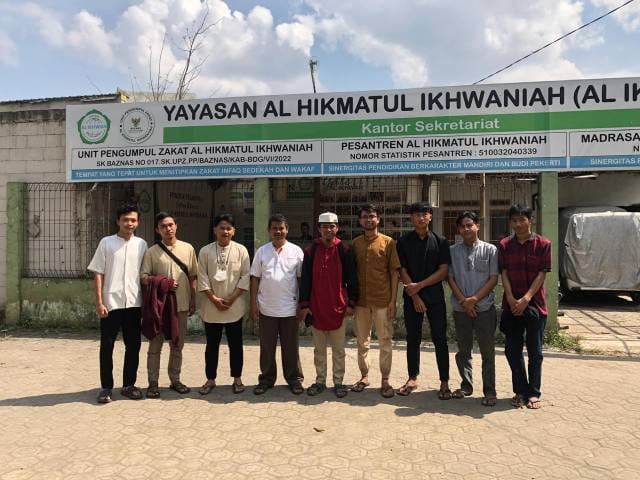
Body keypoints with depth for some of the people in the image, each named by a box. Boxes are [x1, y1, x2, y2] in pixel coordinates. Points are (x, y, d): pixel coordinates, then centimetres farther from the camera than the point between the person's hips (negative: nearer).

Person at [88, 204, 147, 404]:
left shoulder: (141, 244, 7)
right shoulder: (106, 242, 0)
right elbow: (98, 274, -1)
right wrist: (99, 302, -7)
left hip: (134, 303, 2)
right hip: (111, 303, -2)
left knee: (133, 345, 8)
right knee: (107, 346, 5)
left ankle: (128, 385, 21)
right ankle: (106, 387, 17)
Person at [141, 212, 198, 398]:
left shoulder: (188, 248, 5)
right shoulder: (151, 252, -1)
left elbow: (193, 277, 9)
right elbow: (144, 277, -5)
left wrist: (193, 301, 7)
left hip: (181, 305, 2)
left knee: (177, 345, 12)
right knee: (155, 345, 5)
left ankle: (175, 380, 24)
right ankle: (153, 383, 15)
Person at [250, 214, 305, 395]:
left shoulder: (296, 251, 0)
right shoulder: (261, 251, 3)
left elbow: (301, 278, 2)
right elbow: (255, 279, 5)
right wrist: (253, 303, 0)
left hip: (290, 309, -1)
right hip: (266, 309, 1)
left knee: (290, 346, 9)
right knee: (267, 346, 11)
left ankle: (294, 378, 22)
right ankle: (266, 379, 24)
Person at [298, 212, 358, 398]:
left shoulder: (344, 250, -1)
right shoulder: (311, 251, 2)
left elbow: (352, 279, 0)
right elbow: (305, 279, 2)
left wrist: (351, 303, -4)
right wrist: (304, 305, -2)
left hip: (338, 307, -1)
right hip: (316, 307, 2)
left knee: (338, 349, 8)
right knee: (319, 349, 12)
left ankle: (338, 382, 18)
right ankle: (320, 381, 23)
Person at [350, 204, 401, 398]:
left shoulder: (388, 242, -2)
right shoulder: (355, 243, 7)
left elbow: (394, 273, -3)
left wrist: (393, 301, -7)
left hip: (383, 300, -3)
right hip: (361, 300, 3)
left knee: (385, 342, 4)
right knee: (362, 341, 12)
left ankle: (385, 380, 14)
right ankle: (364, 376, 25)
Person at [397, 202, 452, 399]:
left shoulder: (440, 241, 2)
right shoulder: (403, 241, 2)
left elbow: (443, 271, -4)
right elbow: (402, 271, -1)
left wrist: (419, 285, -11)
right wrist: (415, 296, -8)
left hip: (435, 296, -1)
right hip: (411, 297, 1)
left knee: (439, 339, 1)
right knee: (413, 339, 8)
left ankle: (444, 382, 9)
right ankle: (412, 379, 20)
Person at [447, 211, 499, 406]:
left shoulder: (490, 250, 0)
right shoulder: (453, 251, 5)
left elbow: (493, 279, -4)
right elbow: (450, 278, 3)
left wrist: (474, 299, -12)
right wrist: (463, 301, -9)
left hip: (484, 307, -2)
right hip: (460, 308, 2)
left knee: (488, 351, 2)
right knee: (463, 350, 12)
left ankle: (489, 391, 12)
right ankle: (466, 385, 25)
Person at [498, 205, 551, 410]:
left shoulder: (543, 244, -3)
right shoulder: (504, 245, 3)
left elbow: (541, 275, -6)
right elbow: (504, 274, 0)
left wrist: (526, 299, -15)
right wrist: (511, 299, -12)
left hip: (535, 304, -2)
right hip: (511, 305, 2)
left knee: (534, 351, 5)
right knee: (512, 350, 6)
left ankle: (534, 393, 17)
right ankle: (520, 391, 19)